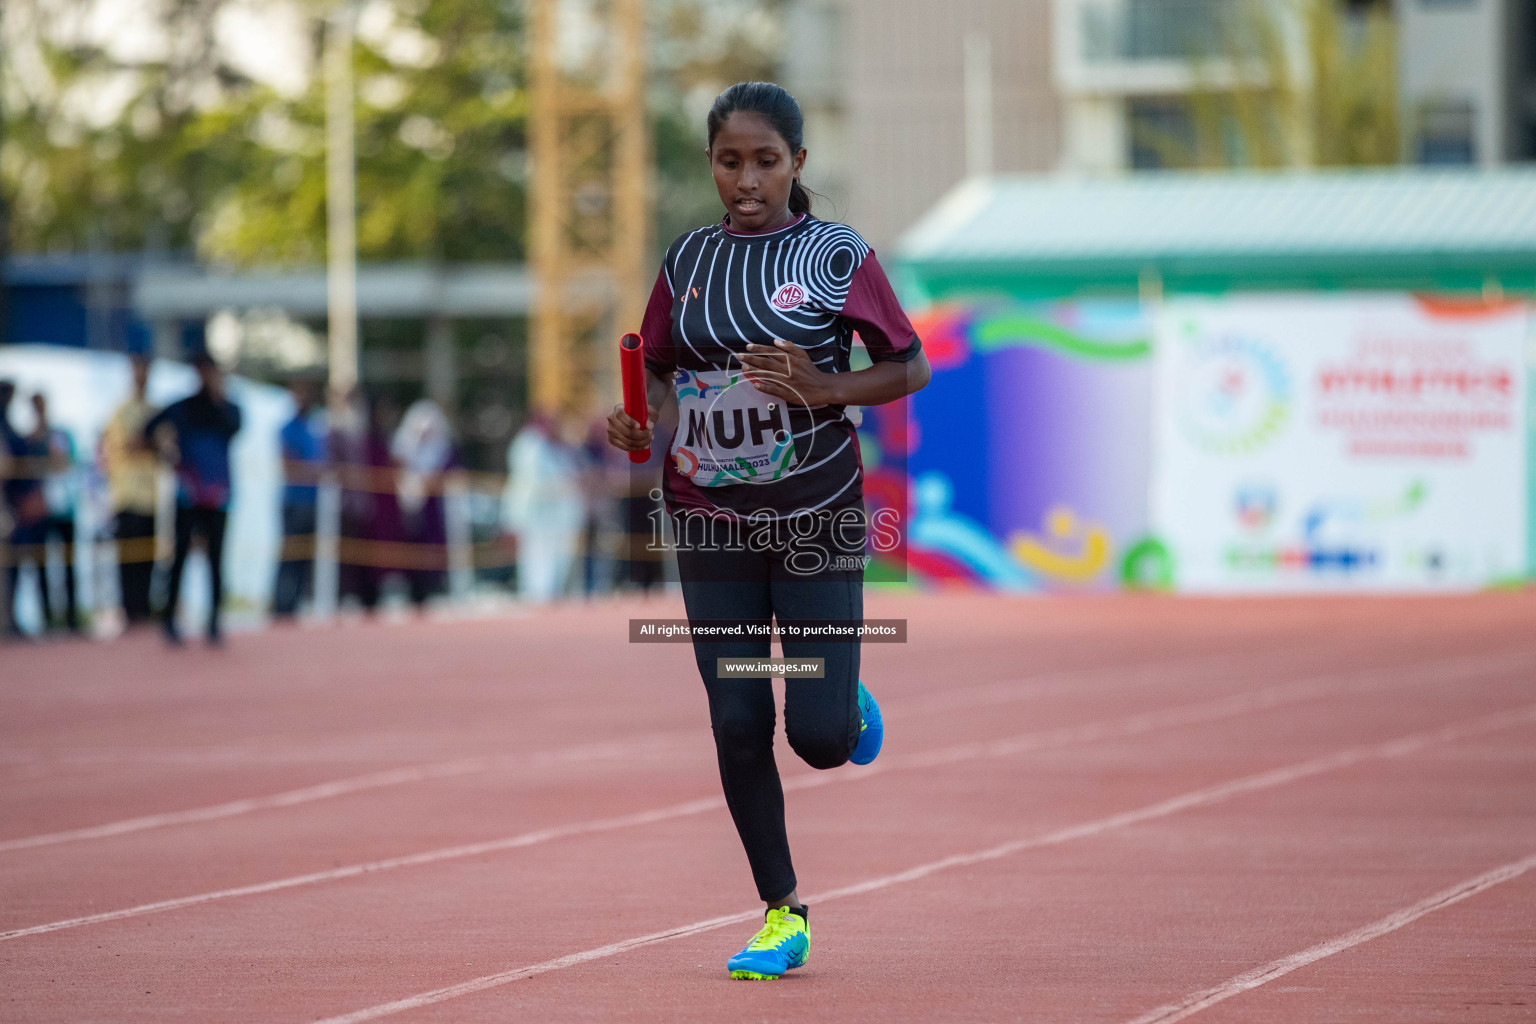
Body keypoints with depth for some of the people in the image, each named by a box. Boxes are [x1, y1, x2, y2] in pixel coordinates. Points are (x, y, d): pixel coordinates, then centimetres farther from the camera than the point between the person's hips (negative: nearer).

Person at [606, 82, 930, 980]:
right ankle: (783, 916, 13)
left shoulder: (838, 255, -4)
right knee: (738, 728, 0)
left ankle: (850, 705, 31)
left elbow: (912, 367, -1)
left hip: (817, 519, -3)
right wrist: (640, 425, -7)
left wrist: (824, 390, -17)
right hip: (713, 524, 3)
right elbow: (658, 369, 15)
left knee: (820, 738, -7)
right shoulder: (688, 260, 6)